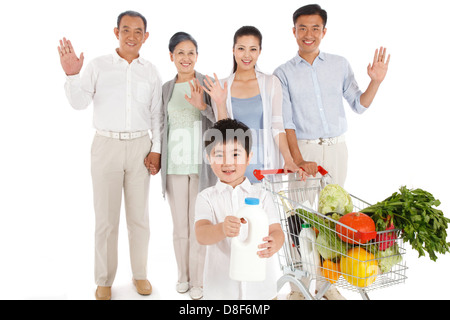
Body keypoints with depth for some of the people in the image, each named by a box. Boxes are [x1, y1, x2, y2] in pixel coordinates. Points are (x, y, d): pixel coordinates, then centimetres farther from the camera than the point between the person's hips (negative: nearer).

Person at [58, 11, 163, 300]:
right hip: (107, 146, -1)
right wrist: (72, 75, -19)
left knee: (139, 216, 9)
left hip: (140, 147, 2)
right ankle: (104, 281, 17)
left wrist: (156, 149, 2)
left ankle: (140, 274, 24)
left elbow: (157, 114, 9)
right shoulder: (98, 66, 2)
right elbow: (79, 103, -2)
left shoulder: (150, 72, 7)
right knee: (106, 218, 3)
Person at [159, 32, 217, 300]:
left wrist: (202, 106, -22)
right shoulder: (166, 88, 10)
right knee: (180, 225, 11)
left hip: (201, 164, -3)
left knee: (199, 224, 1)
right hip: (175, 164, 3)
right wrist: (161, 160, 16)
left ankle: (198, 281, 15)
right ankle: (183, 275, 27)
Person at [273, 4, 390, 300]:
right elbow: (286, 121, -4)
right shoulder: (284, 73, 3)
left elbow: (359, 105, 9)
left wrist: (376, 81, -8)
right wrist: (298, 160, -14)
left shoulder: (340, 64, 9)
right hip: (303, 148, -2)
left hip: (336, 148, 2)